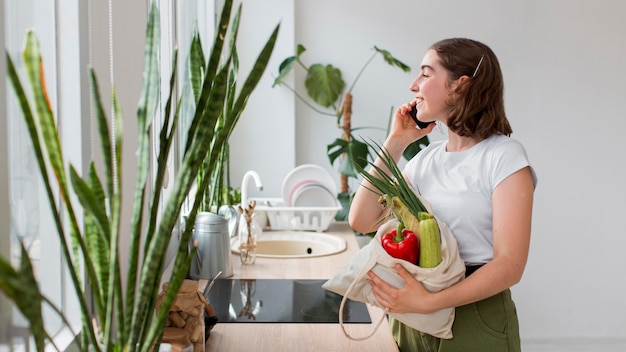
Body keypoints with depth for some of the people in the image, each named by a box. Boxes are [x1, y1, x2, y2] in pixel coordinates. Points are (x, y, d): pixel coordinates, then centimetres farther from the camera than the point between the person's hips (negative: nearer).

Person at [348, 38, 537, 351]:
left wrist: (430, 302, -30)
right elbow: (362, 221, -1)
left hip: (476, 319, -5)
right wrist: (395, 142, -1)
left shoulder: (503, 155, -11)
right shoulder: (426, 158, 7)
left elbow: (510, 264, -19)